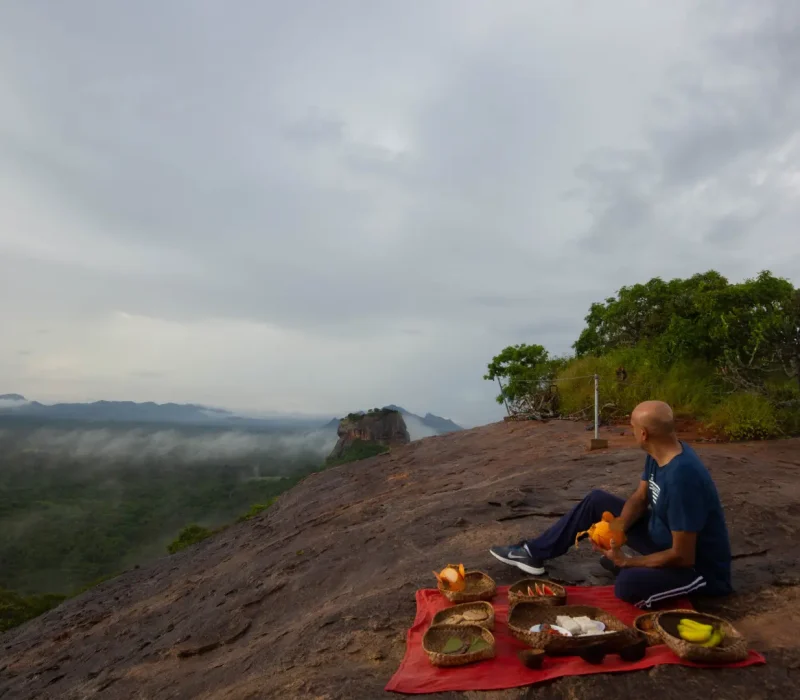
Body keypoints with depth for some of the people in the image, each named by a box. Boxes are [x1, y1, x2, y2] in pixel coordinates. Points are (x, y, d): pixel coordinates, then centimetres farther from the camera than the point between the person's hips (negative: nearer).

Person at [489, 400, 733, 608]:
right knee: (597, 501, 5)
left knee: (628, 583, -36)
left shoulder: (682, 476, -35)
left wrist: (627, 562, -20)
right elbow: (640, 498, 4)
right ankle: (533, 553, 11)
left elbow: (682, 556, -31)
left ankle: (635, 568, 1)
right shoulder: (658, 454, -7)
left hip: (701, 566, -8)